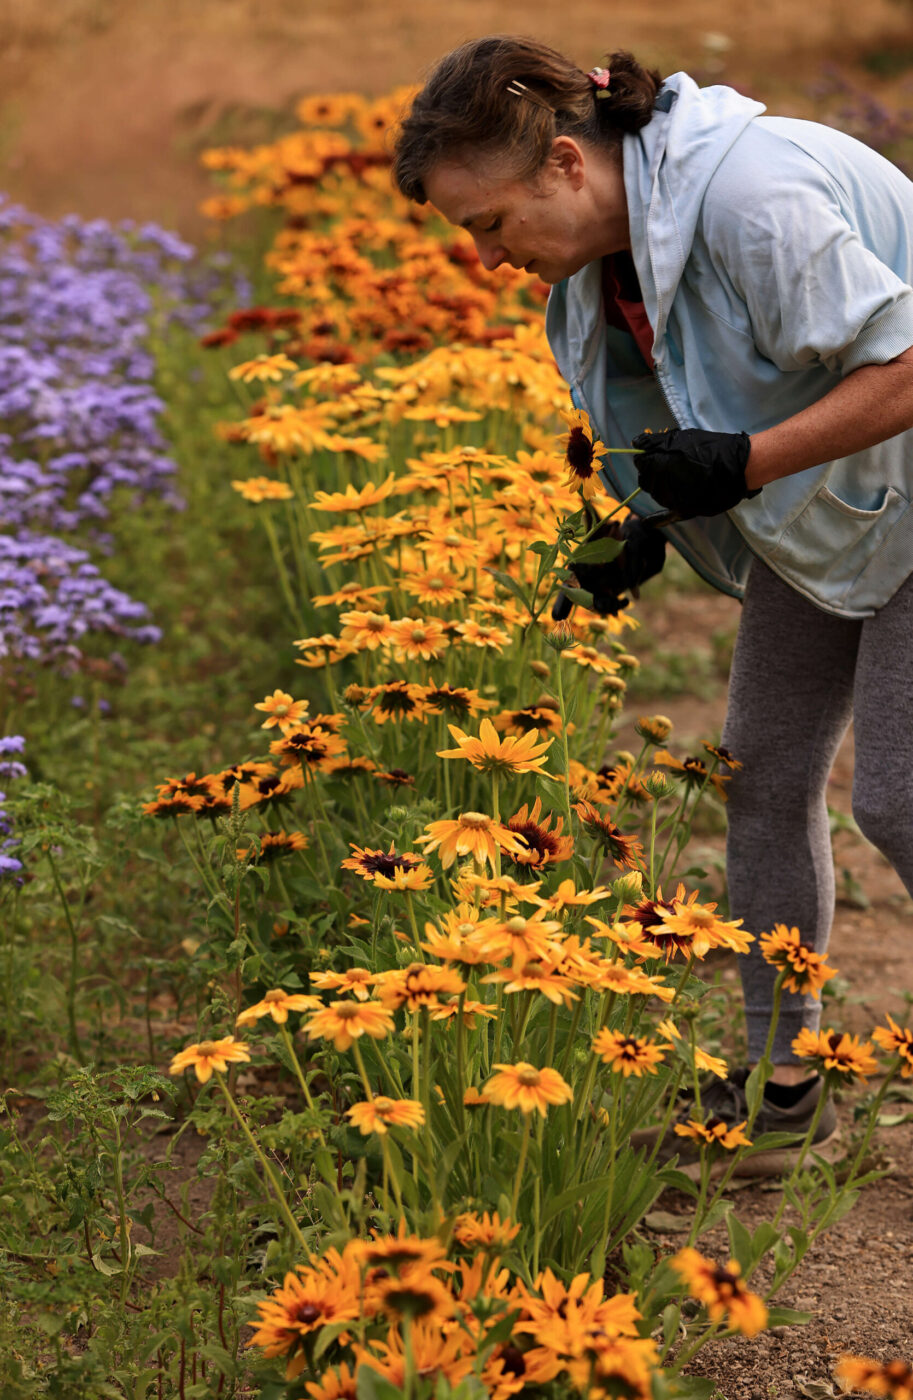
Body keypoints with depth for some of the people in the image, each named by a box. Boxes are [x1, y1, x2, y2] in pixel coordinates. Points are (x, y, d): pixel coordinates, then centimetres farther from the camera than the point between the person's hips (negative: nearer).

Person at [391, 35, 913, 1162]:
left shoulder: (751, 197, -31)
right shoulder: (611, 236, -2)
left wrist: (742, 466, -32)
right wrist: (651, 528, -1)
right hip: (819, 515, 9)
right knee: (763, 769, 8)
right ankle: (779, 1074, 19)